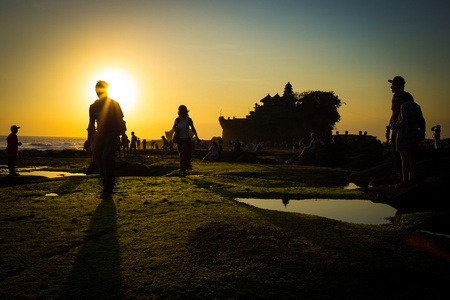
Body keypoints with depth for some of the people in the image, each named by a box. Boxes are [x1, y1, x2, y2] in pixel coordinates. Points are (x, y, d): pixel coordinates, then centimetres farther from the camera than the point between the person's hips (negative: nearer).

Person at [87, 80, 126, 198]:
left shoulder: (114, 104, 2)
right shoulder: (93, 107, 14)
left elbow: (120, 121, 1)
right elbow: (91, 124, 18)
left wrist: (123, 135, -7)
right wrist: (90, 140, 13)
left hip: (112, 135, -5)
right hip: (99, 135, 5)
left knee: (107, 157, -21)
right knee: (99, 160, 0)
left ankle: (108, 189, -17)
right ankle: (107, 188, 12)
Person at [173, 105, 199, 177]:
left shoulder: (188, 119, -7)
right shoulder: (177, 119, 1)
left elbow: (193, 128, 7)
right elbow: (174, 127, 18)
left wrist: (197, 138, 14)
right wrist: (175, 129, -7)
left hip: (187, 140, -4)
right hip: (179, 140, 4)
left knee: (183, 156, -17)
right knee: (182, 156, 11)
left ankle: (181, 171, -19)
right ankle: (184, 172, 25)